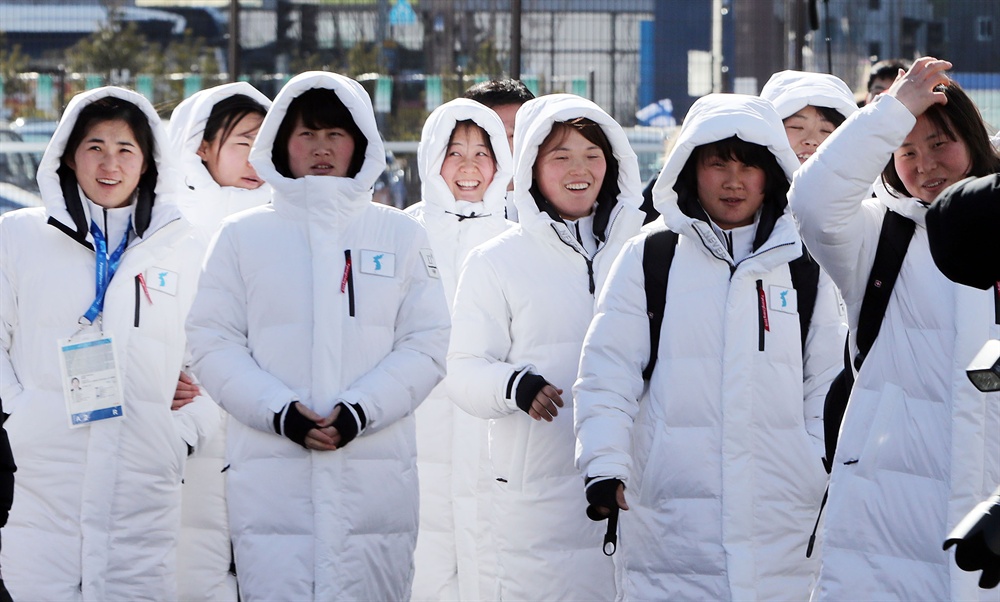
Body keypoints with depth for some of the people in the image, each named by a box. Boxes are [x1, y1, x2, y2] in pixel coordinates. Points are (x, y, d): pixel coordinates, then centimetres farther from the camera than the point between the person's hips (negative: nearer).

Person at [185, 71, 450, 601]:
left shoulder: (400, 235, 13)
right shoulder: (242, 236, 10)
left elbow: (425, 345, 6)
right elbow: (212, 345, 4)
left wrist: (360, 410, -10)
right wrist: (279, 412, -11)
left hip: (374, 476, 1)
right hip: (270, 477, -1)